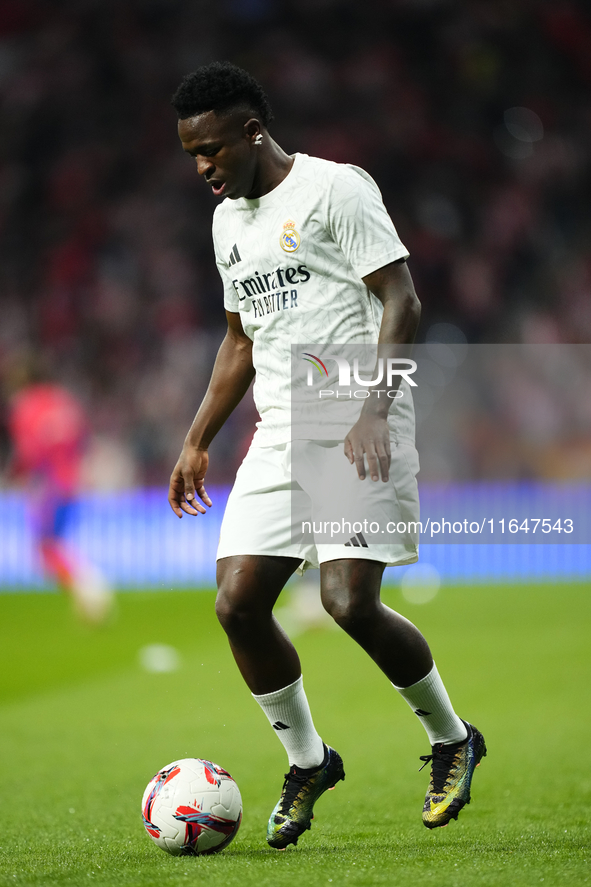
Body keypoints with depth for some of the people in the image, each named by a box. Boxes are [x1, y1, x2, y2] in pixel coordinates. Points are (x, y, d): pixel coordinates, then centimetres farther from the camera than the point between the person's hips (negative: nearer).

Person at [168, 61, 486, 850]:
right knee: (238, 602, -6)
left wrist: (371, 413, -22)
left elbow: (400, 302, -12)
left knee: (350, 601, -19)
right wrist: (197, 443, 22)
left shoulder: (336, 189, -7)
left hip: (359, 431, -7)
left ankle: (452, 739, 5)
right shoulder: (229, 221, 17)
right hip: (281, 432, 7)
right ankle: (308, 763, 12)